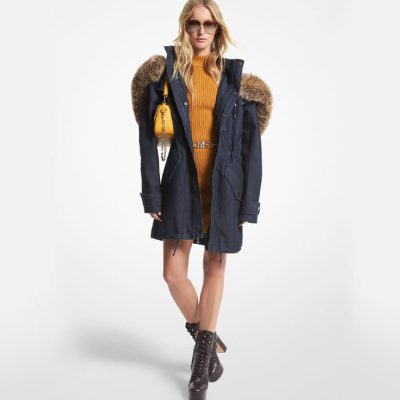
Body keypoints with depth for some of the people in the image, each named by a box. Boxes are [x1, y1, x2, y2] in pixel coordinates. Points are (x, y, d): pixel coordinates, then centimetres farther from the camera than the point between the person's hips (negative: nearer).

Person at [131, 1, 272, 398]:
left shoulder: (236, 77, 4)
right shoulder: (164, 71, 3)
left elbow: (251, 144, 3)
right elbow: (148, 137, -1)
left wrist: (248, 202, -3)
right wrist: (152, 194, -6)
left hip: (223, 183, 1)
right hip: (182, 180, 0)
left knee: (215, 267, 7)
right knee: (173, 272, -2)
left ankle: (202, 360, 23)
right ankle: (206, 339, 26)